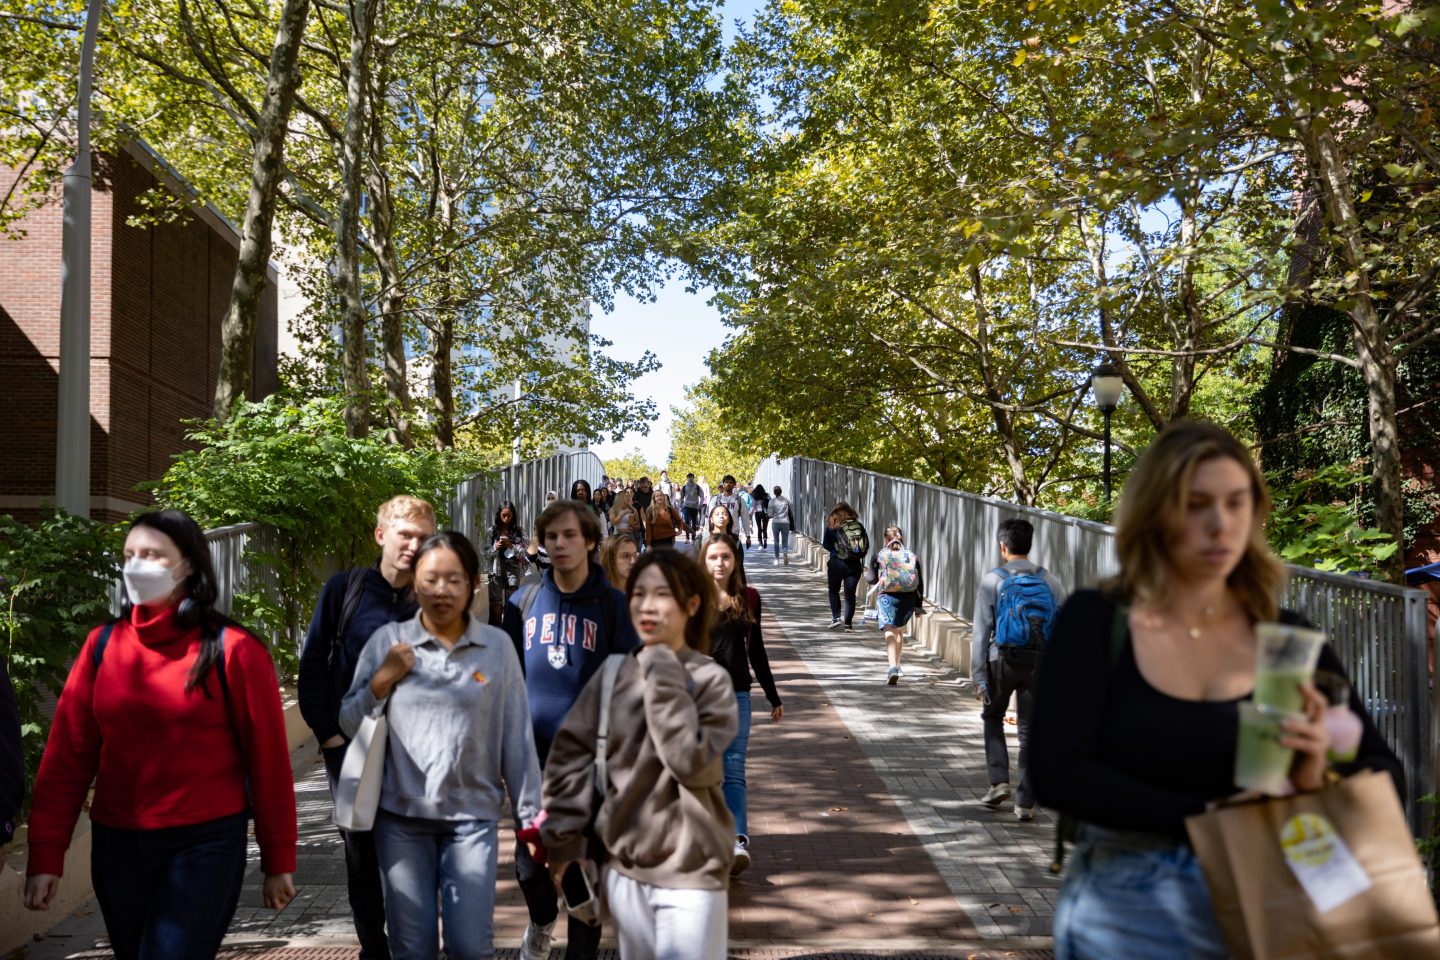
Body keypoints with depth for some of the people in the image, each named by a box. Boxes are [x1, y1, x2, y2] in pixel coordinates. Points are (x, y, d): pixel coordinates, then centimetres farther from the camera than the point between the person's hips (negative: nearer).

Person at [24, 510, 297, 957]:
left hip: (205, 844, -4)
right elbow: (67, 755, 2)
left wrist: (278, 859, -2)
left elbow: (267, 759, -5)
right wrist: (46, 854, -4)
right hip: (116, 845, 5)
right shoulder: (102, 645, 3)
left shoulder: (232, 649, -9)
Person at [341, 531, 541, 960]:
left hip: (473, 815, -1)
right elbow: (349, 724, 5)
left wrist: (529, 815, 4)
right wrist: (384, 679, -12)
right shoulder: (388, 640, 0)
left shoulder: (498, 646, -2)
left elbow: (516, 736, 2)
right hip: (401, 816, 1)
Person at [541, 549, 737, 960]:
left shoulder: (711, 679, -10)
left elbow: (693, 763, -21)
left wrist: (664, 681, -20)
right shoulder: (613, 674, 2)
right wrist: (564, 839, 1)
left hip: (689, 868, -4)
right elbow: (571, 754, 5)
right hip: (624, 865, 4)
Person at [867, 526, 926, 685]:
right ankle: (895, 664, 34)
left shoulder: (879, 555, 3)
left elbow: (871, 579, 6)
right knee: (900, 631, 23)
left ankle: (893, 667, -30)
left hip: (888, 598, -3)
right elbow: (920, 582, 6)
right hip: (909, 599, 3)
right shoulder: (913, 555, 8)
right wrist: (919, 605, 12)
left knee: (890, 633, -10)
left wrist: (866, 576, 30)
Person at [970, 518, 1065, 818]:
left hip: (1003, 660, -2)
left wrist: (980, 676, -2)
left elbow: (981, 631, -6)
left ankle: (999, 782, 10)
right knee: (1030, 731, 9)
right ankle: (1025, 802, 10)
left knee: (993, 717, 22)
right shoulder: (1049, 581, 4)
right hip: (1040, 663, 2)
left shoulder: (993, 580, -4)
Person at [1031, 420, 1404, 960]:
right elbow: (1056, 773, -12)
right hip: (1128, 906, -3)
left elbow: (1385, 778, 4)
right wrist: (1209, 816, -16)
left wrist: (1318, 780, -17)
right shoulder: (1094, 623, -3)